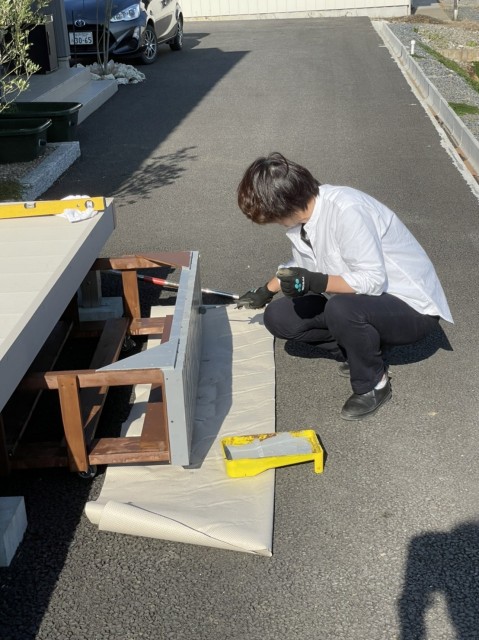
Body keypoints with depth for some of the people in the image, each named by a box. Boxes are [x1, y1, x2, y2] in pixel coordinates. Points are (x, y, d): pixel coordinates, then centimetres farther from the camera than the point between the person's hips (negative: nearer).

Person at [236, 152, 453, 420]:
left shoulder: (345, 210, -29)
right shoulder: (302, 211, -3)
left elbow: (373, 280, -29)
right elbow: (302, 267, 16)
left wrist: (317, 282, -37)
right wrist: (266, 291, 21)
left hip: (413, 308, -8)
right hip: (360, 300, 8)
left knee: (341, 309, -38)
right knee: (279, 317, -4)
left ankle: (373, 385, -10)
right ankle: (360, 351, 8)